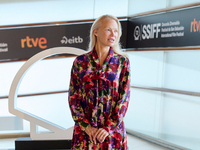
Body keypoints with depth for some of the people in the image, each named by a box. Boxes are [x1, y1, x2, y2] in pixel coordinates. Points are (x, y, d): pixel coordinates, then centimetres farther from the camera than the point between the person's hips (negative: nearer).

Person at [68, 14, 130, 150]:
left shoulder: (122, 61, -1)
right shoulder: (80, 61, 0)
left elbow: (124, 97, -4)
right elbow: (73, 97, 0)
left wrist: (109, 127, -11)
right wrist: (86, 126, -8)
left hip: (113, 127, 0)